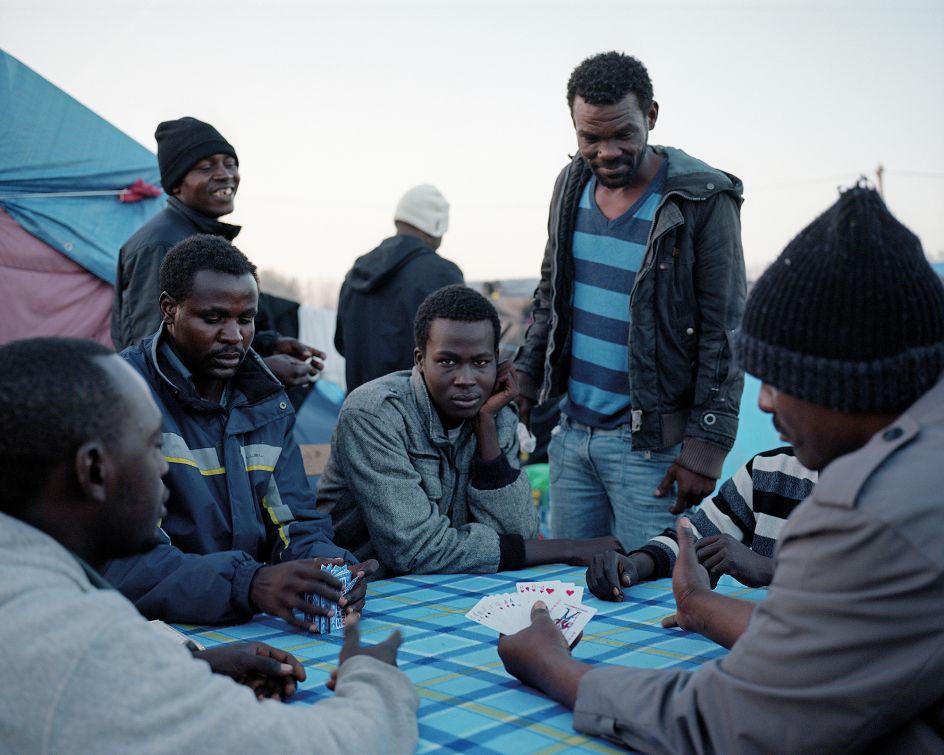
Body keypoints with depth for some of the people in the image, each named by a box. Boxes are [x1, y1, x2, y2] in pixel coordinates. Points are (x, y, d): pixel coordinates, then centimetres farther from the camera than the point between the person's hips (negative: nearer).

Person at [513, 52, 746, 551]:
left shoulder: (703, 201, -13)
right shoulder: (572, 185, 5)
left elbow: (724, 335, -12)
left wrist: (705, 448, -16)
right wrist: (524, 379, 11)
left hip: (651, 444, -5)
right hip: (571, 432, 6)